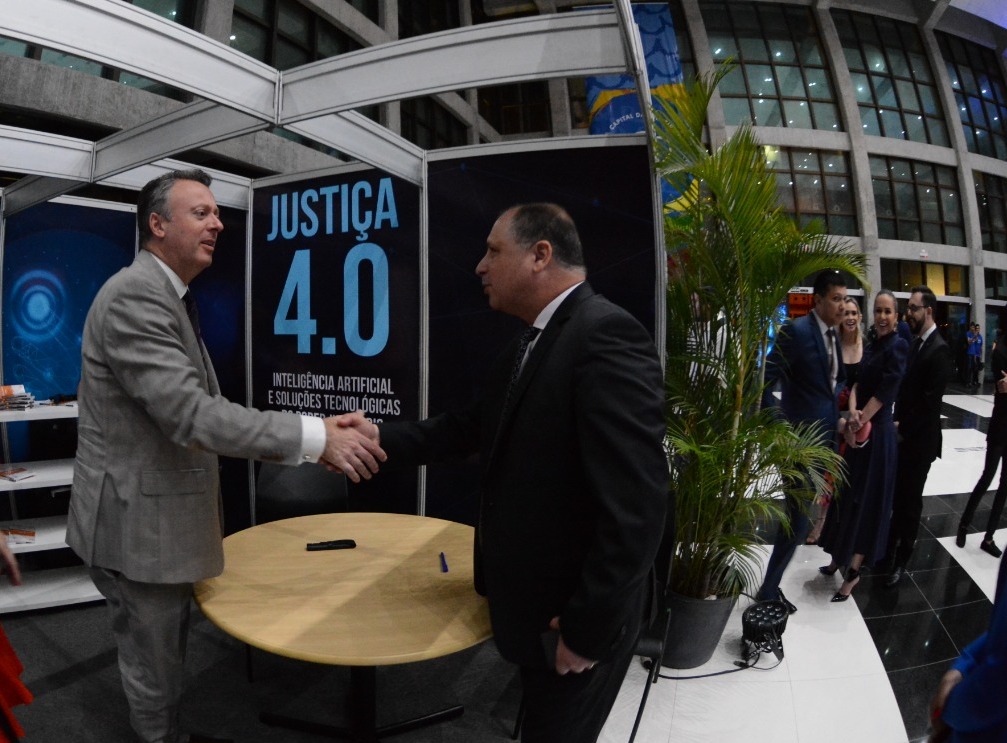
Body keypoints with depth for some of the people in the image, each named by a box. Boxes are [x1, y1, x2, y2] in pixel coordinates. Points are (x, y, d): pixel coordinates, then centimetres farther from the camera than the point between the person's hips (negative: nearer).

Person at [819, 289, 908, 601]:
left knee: (866, 500, 2)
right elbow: (857, 383, 2)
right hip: (858, 430, 7)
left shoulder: (898, 346, -12)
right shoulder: (871, 347, 11)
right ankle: (841, 556, 31)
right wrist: (852, 414, -15)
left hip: (877, 433, -7)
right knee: (848, 496, 16)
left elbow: (886, 391, -17)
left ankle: (853, 571, 14)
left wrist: (858, 421, -13)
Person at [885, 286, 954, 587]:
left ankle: (901, 560, 18)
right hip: (902, 435, 7)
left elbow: (930, 402, -20)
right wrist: (898, 422, 0)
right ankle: (889, 548, 32)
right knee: (896, 496, 17)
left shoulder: (939, 350, -17)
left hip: (919, 440, -7)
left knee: (910, 500, 5)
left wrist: (903, 429, -13)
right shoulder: (915, 343, 8)